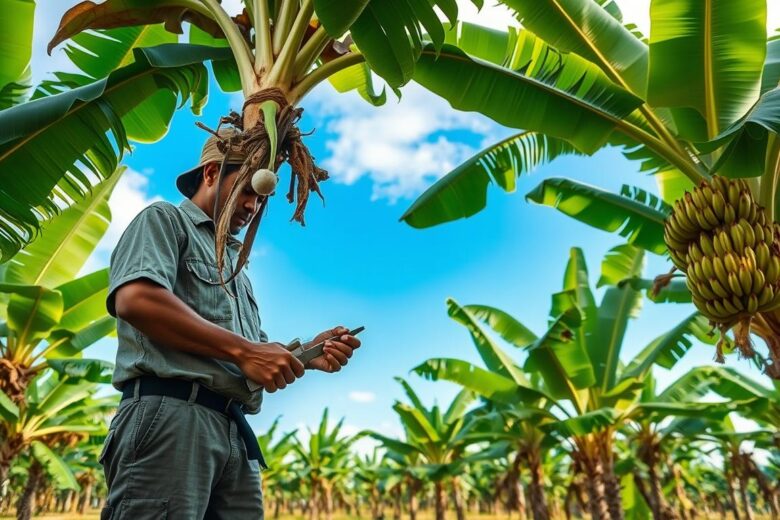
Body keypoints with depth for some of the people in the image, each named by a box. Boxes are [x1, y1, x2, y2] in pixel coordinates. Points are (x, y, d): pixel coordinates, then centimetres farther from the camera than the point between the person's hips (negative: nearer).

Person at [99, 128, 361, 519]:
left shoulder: (233, 263, 29)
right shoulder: (165, 220, 7)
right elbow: (135, 299, -15)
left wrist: (307, 354, 5)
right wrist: (242, 350, -14)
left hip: (235, 432, 8)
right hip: (170, 414, -7)